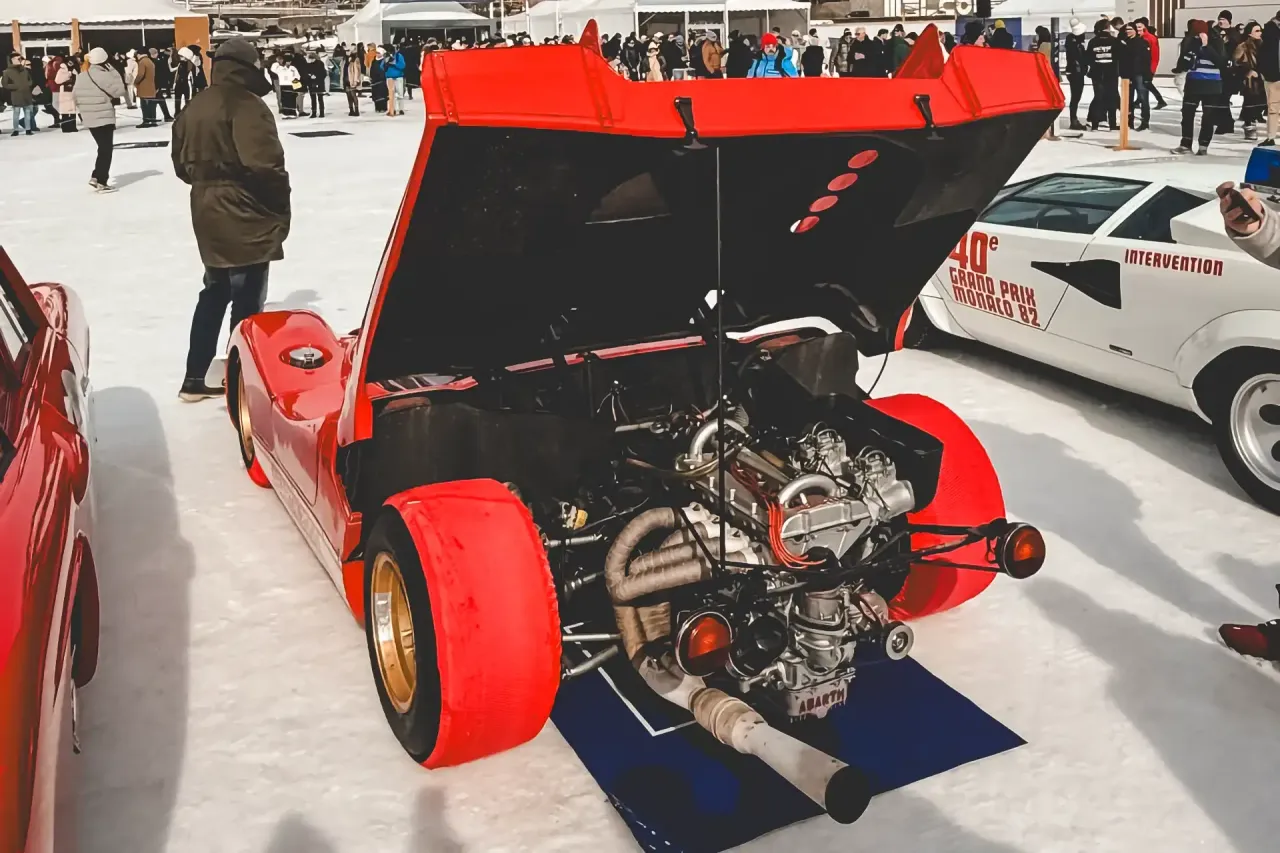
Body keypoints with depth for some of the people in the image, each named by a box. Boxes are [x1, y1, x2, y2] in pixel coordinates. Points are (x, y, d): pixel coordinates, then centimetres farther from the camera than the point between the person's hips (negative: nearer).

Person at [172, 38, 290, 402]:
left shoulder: (193, 108, 11)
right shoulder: (247, 105, -15)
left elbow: (182, 165, 17)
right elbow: (265, 165, -23)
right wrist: (282, 211, -10)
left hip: (209, 218, 8)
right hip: (246, 221, -8)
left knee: (215, 294, 18)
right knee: (247, 303, -1)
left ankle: (196, 378, 24)